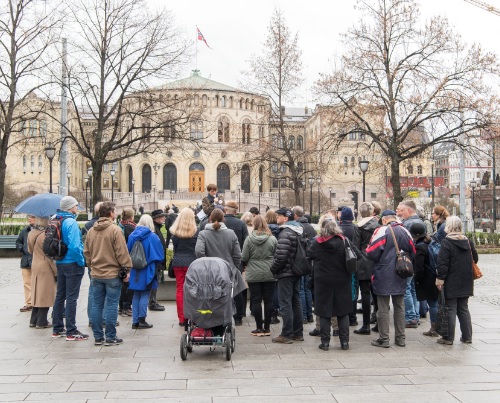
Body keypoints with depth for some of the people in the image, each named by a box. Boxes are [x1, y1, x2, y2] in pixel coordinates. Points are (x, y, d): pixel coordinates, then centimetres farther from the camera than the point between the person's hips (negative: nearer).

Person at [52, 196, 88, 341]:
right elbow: (74, 246, -26)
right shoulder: (71, 222, -18)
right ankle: (71, 332, 0)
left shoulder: (57, 221, 8)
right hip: (72, 264, -9)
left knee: (60, 296, 15)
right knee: (71, 297, -4)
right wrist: (82, 261, -13)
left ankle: (57, 329, 23)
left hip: (60, 263, 9)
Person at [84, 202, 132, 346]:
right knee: (111, 305, 0)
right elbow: (122, 252, -14)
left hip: (96, 274, 6)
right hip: (112, 274, -6)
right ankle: (110, 337, 4)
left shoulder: (91, 231, 7)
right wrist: (127, 269, -5)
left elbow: (86, 252, 13)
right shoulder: (115, 230, -13)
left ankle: (98, 337, 15)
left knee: (97, 305, 10)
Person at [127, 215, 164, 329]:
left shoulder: (132, 236, 1)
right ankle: (142, 320, 2)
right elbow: (160, 254, -4)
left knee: (136, 295, 11)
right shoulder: (153, 237, -10)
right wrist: (156, 264, 14)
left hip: (135, 271, 4)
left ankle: (135, 321, 13)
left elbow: (128, 252, 9)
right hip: (147, 271, -4)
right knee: (145, 295, 2)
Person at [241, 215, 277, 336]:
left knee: (256, 300, 5)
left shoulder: (249, 239, -7)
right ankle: (267, 327, 13)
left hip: (253, 275, -1)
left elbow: (244, 258, -5)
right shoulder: (272, 239, -4)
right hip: (269, 275, 1)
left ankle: (259, 328, 8)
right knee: (268, 300, 8)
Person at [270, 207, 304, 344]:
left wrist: (273, 269, -9)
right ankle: (298, 333, 20)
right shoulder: (299, 231, 12)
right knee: (296, 302, 14)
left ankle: (286, 335, -1)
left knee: (285, 304, -4)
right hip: (297, 272, 9)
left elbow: (281, 256, -23)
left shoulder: (285, 233, -18)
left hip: (286, 273, -9)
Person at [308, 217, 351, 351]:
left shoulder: (317, 243, -9)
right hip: (342, 281, 1)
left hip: (323, 281, -1)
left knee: (324, 313, 6)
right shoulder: (344, 242, -7)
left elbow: (309, 256, 2)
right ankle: (344, 341, 11)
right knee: (343, 312, 10)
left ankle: (325, 342, 7)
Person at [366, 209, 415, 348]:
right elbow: (413, 253, 9)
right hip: (400, 276, 5)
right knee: (399, 307, 13)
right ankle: (401, 338, 19)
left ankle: (383, 339, 5)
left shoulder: (381, 230, -13)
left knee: (383, 308, 2)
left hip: (383, 276, -5)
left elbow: (372, 253, -18)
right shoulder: (405, 232, 5)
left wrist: (367, 249, 4)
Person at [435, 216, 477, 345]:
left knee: (451, 310, -1)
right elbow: (475, 259, 15)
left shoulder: (446, 242, -14)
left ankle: (449, 338, 3)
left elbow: (442, 263, -18)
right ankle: (467, 336, 18)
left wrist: (440, 278, -12)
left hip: (451, 283, -6)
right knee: (463, 309, 15)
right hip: (465, 283, 6)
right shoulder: (468, 242, 6)